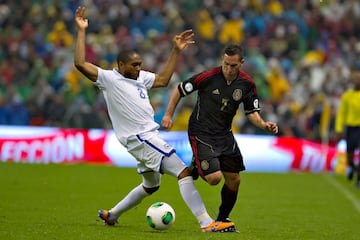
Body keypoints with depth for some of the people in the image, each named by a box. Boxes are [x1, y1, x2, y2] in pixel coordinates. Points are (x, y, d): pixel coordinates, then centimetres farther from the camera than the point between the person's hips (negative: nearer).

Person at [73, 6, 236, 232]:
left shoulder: (140, 77, 13)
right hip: (139, 137, -10)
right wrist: (81, 31, -19)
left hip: (150, 136, 10)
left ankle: (111, 215, 39)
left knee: (150, 186, 27)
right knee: (184, 172, -17)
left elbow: (163, 79, 25)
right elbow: (80, 63, -18)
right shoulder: (109, 78, -9)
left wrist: (176, 51, 21)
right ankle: (207, 223, -21)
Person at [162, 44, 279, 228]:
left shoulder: (247, 84, -5)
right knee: (214, 178, -18)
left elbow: (251, 112, 5)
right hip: (201, 134, -5)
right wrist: (168, 115, -8)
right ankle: (196, 168, 17)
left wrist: (264, 125, -15)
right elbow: (180, 90, -6)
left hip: (224, 134, 5)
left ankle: (222, 219, 25)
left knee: (234, 180, 4)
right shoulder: (208, 77, -19)